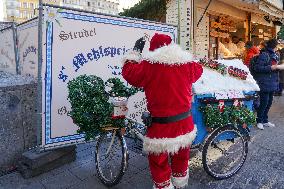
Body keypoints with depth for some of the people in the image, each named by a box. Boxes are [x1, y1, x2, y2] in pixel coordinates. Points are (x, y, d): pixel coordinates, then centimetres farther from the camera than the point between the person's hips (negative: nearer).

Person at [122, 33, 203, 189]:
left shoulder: (150, 65, -15)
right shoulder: (187, 63, 0)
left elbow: (129, 72, -7)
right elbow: (198, 70, 19)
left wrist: (135, 51, 5)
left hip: (162, 125, -6)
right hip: (185, 123, 6)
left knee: (159, 161, 15)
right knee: (181, 156, 27)